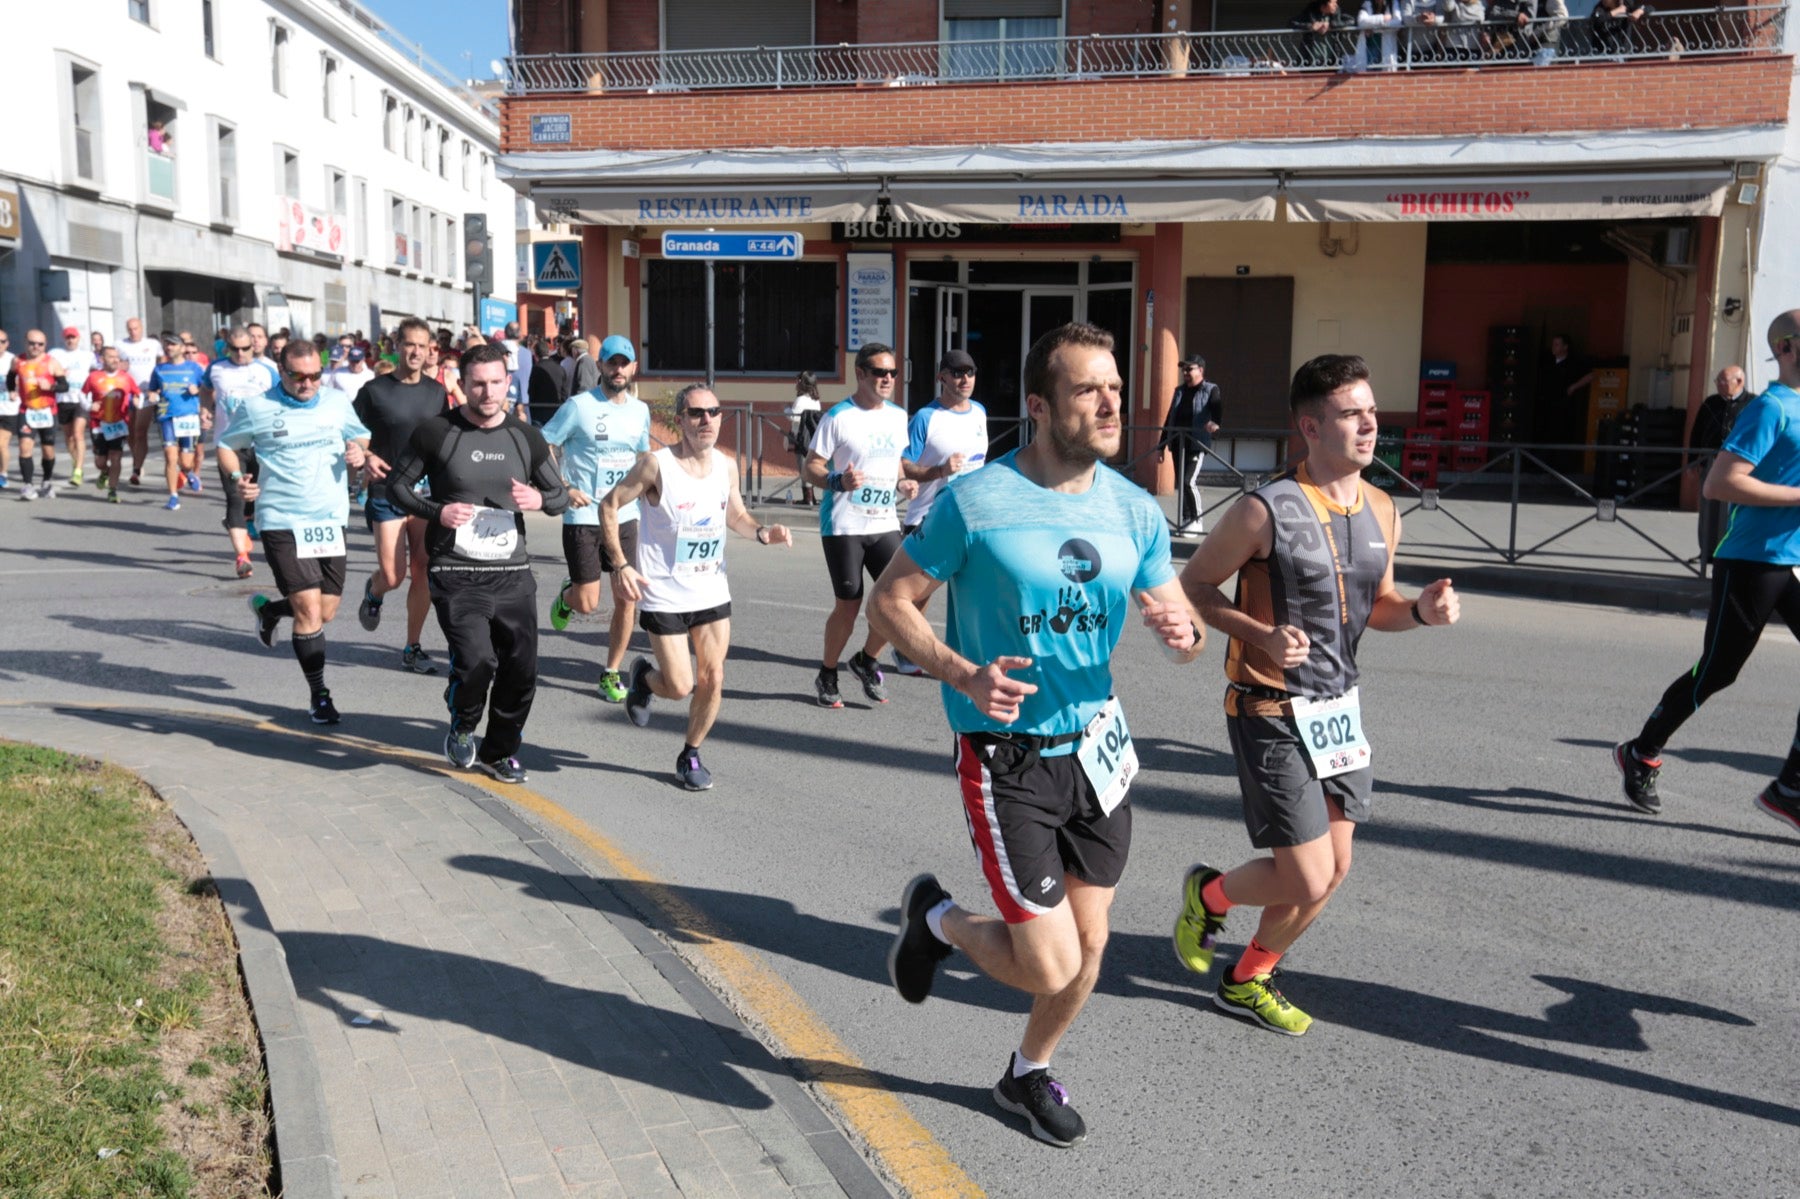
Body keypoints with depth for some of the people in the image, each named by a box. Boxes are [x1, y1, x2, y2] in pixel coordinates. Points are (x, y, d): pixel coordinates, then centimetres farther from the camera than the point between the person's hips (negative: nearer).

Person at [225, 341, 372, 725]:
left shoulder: (337, 402, 6)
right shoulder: (255, 408, -1)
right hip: (283, 521, -4)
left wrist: (359, 450, -4)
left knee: (326, 613, 10)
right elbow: (227, 445, 11)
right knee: (309, 611, -8)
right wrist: (236, 477, -8)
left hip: (331, 519, 4)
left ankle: (268, 609, 42)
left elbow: (362, 436, 20)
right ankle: (318, 695, 8)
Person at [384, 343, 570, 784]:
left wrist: (540, 499, -8)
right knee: (475, 660, -20)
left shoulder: (525, 437, 8)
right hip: (456, 575, -4)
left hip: (513, 573, 4)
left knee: (521, 670, 4)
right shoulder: (436, 432, -2)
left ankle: (499, 750, 28)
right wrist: (436, 511, -13)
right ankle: (462, 728, 14)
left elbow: (561, 494, 15)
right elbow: (397, 485, 5)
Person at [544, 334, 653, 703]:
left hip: (624, 517, 4)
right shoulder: (579, 406, -8)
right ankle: (566, 596, 35)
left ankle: (611, 674, 16)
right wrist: (563, 489, -15)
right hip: (583, 518, -4)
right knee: (587, 603, -3)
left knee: (626, 599, 0)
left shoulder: (640, 410, 8)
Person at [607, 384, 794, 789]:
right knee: (680, 687, -4)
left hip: (712, 592, 5)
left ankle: (691, 755, 25)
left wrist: (762, 532, -6)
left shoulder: (727, 467, 1)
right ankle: (644, 676, 32)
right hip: (663, 595, -4)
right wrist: (622, 565, -14)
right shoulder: (657, 465, -15)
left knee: (713, 680, 3)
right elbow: (609, 505, -7)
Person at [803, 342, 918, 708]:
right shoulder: (838, 417, -9)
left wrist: (903, 484, 2)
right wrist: (839, 481, -27)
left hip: (885, 524, 5)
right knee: (848, 605, 1)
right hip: (844, 526, -5)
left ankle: (866, 660, 19)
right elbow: (811, 468, -7)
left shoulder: (898, 416, 9)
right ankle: (827, 675, 23)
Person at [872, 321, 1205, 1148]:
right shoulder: (975, 500, -14)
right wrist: (963, 675, -24)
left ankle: (1028, 1074, 43)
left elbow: (1184, 625, 8)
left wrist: (1184, 633, -18)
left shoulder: (1136, 510, 1)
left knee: (1088, 943, 15)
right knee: (1050, 966, -7)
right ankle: (937, 919, 25)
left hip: (1096, 747, 6)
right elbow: (889, 602, -8)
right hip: (1007, 757, -5)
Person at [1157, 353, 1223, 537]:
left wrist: (1215, 422, -43)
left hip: (1197, 445, -6)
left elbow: (1218, 408, -19)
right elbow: (1169, 419, 20)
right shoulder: (1179, 391, 17)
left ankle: (1195, 521, -3)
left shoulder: (1211, 390, 0)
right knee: (1179, 484, 6)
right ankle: (1185, 522, 15)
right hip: (1178, 444, 6)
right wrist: (1161, 446, 17)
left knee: (1189, 482, -16)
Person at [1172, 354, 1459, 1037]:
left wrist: (1420, 611, -5)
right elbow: (1193, 587, -9)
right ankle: (1208, 894, 25)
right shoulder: (1268, 511, -17)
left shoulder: (1382, 514, 4)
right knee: (1306, 879, -8)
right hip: (1272, 715, -7)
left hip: (1339, 706, 8)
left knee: (1333, 871, 13)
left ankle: (1246, 982, 34)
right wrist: (1262, 636, -23)